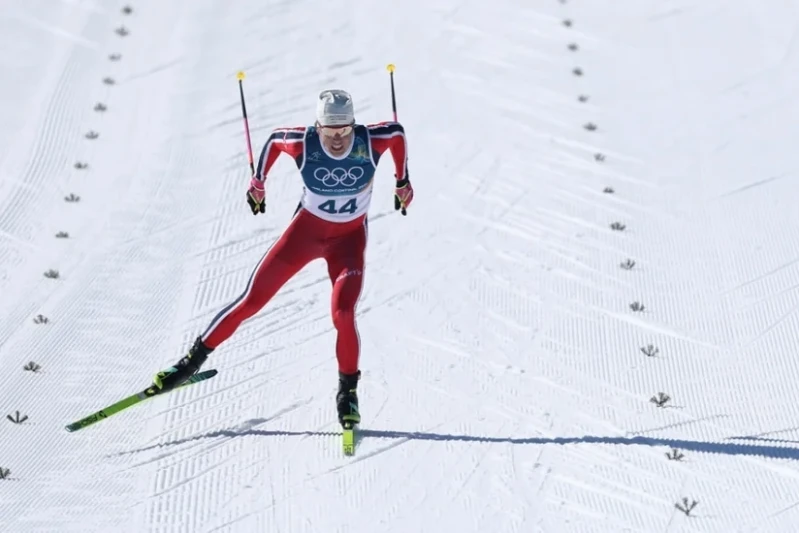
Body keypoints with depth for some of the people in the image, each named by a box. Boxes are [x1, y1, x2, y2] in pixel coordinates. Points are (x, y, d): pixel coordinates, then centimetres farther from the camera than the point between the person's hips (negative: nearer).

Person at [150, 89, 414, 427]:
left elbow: (397, 131, 1)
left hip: (349, 237, -1)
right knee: (252, 299, -2)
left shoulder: (370, 142, -22)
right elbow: (274, 139, 0)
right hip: (307, 228, 1)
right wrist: (258, 183, 9)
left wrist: (402, 181, 10)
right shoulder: (303, 143, -23)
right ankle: (195, 357, 15)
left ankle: (348, 389, 3)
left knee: (343, 313, -21)